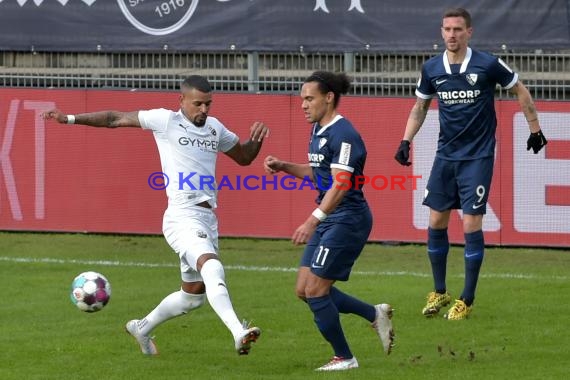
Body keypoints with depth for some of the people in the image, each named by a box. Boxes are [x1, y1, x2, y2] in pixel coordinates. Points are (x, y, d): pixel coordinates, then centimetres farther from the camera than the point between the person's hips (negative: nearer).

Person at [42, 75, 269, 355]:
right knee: (212, 267, -31)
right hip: (182, 216, -8)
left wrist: (256, 140, 8)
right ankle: (238, 333, -47)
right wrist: (72, 119, 4)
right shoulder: (166, 121, 0)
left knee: (193, 294, 15)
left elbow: (243, 156, 30)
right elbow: (116, 119, 8)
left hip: (208, 219, 8)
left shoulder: (215, 128, 17)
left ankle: (142, 329, 37)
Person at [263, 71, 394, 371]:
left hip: (347, 220, -10)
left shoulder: (343, 135, -18)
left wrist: (313, 221, -32)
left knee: (315, 291, -8)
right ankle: (375, 314, 19)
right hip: (329, 220, 10)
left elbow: (340, 184, -25)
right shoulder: (318, 130, 13)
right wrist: (283, 167, 11)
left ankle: (344, 358, 6)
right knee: (304, 290, 8)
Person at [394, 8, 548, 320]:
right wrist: (406, 140, 6)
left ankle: (466, 301, 2)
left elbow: (520, 91, 4)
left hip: (478, 157, -4)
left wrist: (535, 129, 7)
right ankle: (439, 292, 19)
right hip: (446, 154, 4)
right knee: (436, 222, 4)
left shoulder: (487, 65, -10)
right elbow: (420, 107, 17)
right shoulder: (432, 69, 2)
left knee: (471, 226, -7)